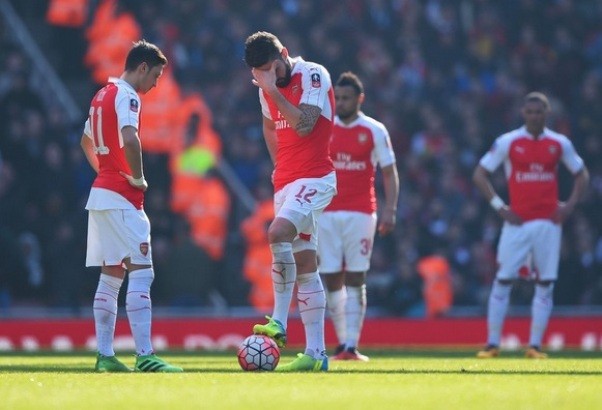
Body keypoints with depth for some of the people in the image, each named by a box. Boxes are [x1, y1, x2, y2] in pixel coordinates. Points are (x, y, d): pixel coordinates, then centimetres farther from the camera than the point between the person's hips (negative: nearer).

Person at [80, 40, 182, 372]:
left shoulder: (102, 95, 17)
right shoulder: (126, 96, -12)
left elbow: (87, 142, 31)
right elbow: (129, 139, -29)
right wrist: (138, 178, -16)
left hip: (100, 194, 10)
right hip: (122, 199, -10)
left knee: (111, 275, 11)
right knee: (141, 272, -11)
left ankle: (104, 354, 10)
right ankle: (144, 355, -17)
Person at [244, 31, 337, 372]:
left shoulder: (313, 76, -10)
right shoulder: (267, 88, 12)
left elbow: (304, 125, -22)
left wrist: (273, 89, -19)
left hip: (314, 178, -8)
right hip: (286, 182, 8)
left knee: (278, 233, -29)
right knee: (304, 265, 5)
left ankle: (280, 322, -24)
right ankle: (316, 353, 4)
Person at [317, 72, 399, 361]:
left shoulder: (375, 131, 2)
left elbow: (389, 174, 2)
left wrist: (390, 209, -10)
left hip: (360, 213, -2)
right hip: (327, 213, 2)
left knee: (355, 280, -5)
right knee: (331, 280, 0)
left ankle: (352, 345, -7)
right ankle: (341, 342, 10)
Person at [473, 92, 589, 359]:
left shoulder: (560, 144, 6)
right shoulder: (507, 142, 0)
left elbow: (581, 174, 17)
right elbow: (479, 174, 2)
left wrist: (570, 204, 2)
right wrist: (499, 206, -6)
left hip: (549, 222, 2)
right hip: (517, 222, -2)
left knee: (546, 284, 0)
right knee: (502, 281, -4)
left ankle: (535, 346, 5)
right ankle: (492, 344, 1)